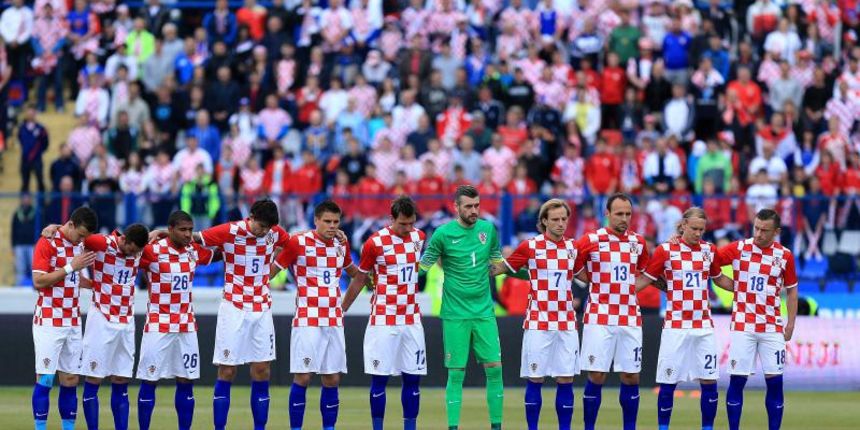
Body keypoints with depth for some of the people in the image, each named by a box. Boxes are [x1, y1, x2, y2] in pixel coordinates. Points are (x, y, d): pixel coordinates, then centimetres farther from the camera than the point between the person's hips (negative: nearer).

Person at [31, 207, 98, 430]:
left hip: (73, 323, 7)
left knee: (70, 380, 5)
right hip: (49, 322, -6)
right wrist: (70, 267, -19)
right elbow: (38, 281, -17)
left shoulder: (79, 244, 10)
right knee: (45, 379, -5)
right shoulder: (47, 243, -11)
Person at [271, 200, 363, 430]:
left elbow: (352, 271, 31)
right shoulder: (298, 242, -6)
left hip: (334, 321, 5)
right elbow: (272, 270, 1)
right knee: (302, 377, -6)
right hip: (307, 320, -5)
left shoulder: (341, 244, 10)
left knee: (332, 379, 5)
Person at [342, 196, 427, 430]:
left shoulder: (419, 237, 6)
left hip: (412, 320, 4)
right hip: (383, 321, -4)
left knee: (412, 379, 4)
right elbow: (359, 279, 3)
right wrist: (341, 310, 8)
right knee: (380, 379, -3)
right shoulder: (376, 242, -8)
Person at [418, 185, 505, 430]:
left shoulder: (488, 229, 5)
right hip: (455, 315, -3)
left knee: (494, 368, 0)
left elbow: (498, 264, 20)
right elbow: (422, 267, 0)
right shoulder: (443, 234, -7)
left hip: (484, 311, 3)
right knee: (456, 373, -1)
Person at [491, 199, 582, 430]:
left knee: (566, 380, 2)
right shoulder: (530, 246, -3)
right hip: (538, 322, -3)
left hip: (566, 323, 3)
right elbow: (500, 268, 6)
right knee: (535, 379, 0)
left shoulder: (572, 248, 7)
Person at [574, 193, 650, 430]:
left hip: (630, 320, 4)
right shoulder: (591, 241, -3)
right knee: (596, 376, -4)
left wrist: (626, 286, 13)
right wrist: (596, 282, -1)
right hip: (599, 319, -4)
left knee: (631, 377, 4)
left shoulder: (638, 242, 9)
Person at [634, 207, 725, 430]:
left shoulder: (709, 250, 7)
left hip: (704, 326, 3)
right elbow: (644, 280, 2)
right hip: (676, 326, -3)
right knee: (668, 383, 0)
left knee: (709, 382, 1)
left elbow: (718, 278, 23)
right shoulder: (666, 250, -3)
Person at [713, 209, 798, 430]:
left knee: (775, 381, 1)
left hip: (772, 327, 1)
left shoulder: (785, 255, 2)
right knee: (737, 379, -2)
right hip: (743, 326, -1)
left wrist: (791, 323, 6)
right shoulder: (738, 249, -2)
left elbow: (791, 290, 11)